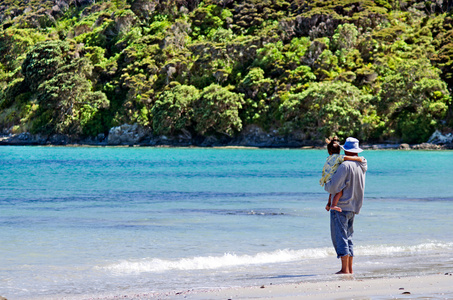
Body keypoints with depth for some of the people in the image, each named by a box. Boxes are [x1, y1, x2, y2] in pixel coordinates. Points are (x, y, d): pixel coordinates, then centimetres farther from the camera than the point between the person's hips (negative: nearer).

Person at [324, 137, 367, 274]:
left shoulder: (345, 165, -18)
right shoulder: (361, 166, 8)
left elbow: (333, 188, -20)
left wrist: (326, 185, 2)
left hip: (341, 206, -8)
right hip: (353, 207, 8)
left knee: (340, 237, -6)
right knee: (348, 237, 15)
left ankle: (345, 269, -10)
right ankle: (349, 268, 15)